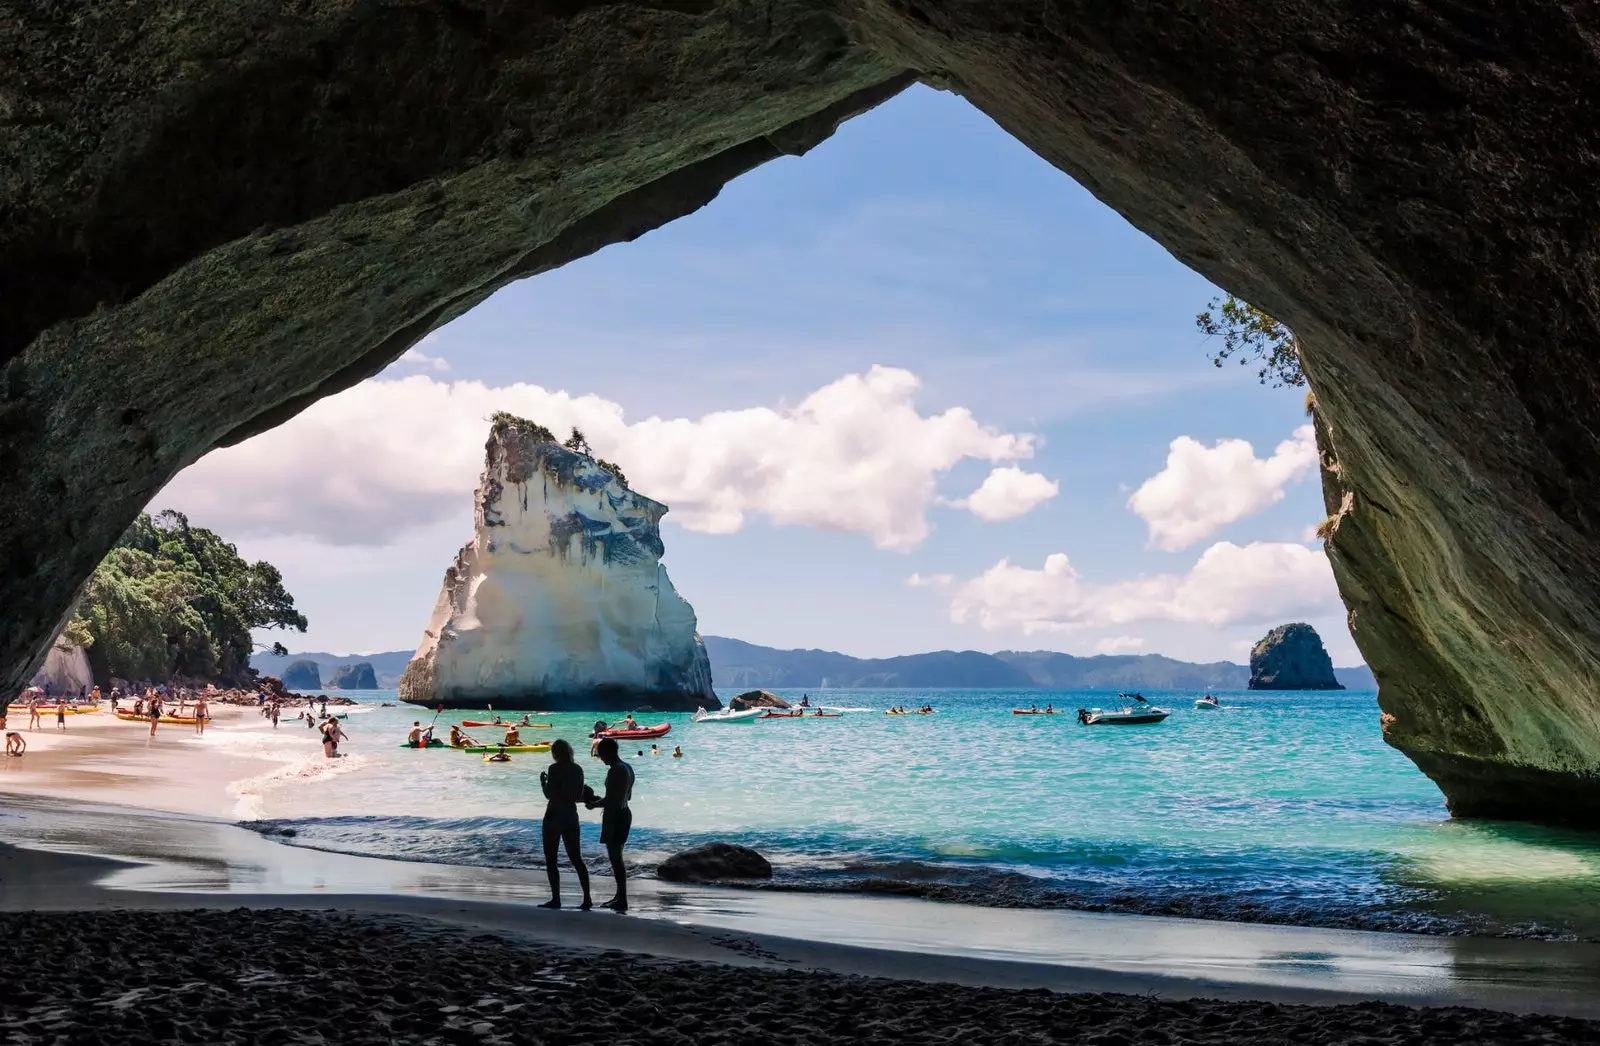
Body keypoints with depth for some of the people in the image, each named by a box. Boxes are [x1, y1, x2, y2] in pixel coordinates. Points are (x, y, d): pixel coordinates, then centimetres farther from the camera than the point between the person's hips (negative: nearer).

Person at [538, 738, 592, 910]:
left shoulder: (555, 769, -13)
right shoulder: (578, 769, 5)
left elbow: (549, 794, -17)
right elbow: (579, 797, 6)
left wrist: (543, 780, 0)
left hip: (554, 816, -6)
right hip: (571, 816, 6)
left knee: (551, 860, 2)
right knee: (576, 858, 11)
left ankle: (556, 899, -2)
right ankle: (587, 898, 5)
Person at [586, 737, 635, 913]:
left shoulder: (615, 771, -20)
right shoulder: (627, 768, 11)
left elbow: (610, 800, -22)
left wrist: (593, 804, -5)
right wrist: (599, 800, 19)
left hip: (614, 817, -10)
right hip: (624, 814, 10)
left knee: (615, 857, -5)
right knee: (617, 856, 17)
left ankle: (622, 901, -4)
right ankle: (620, 897, 24)